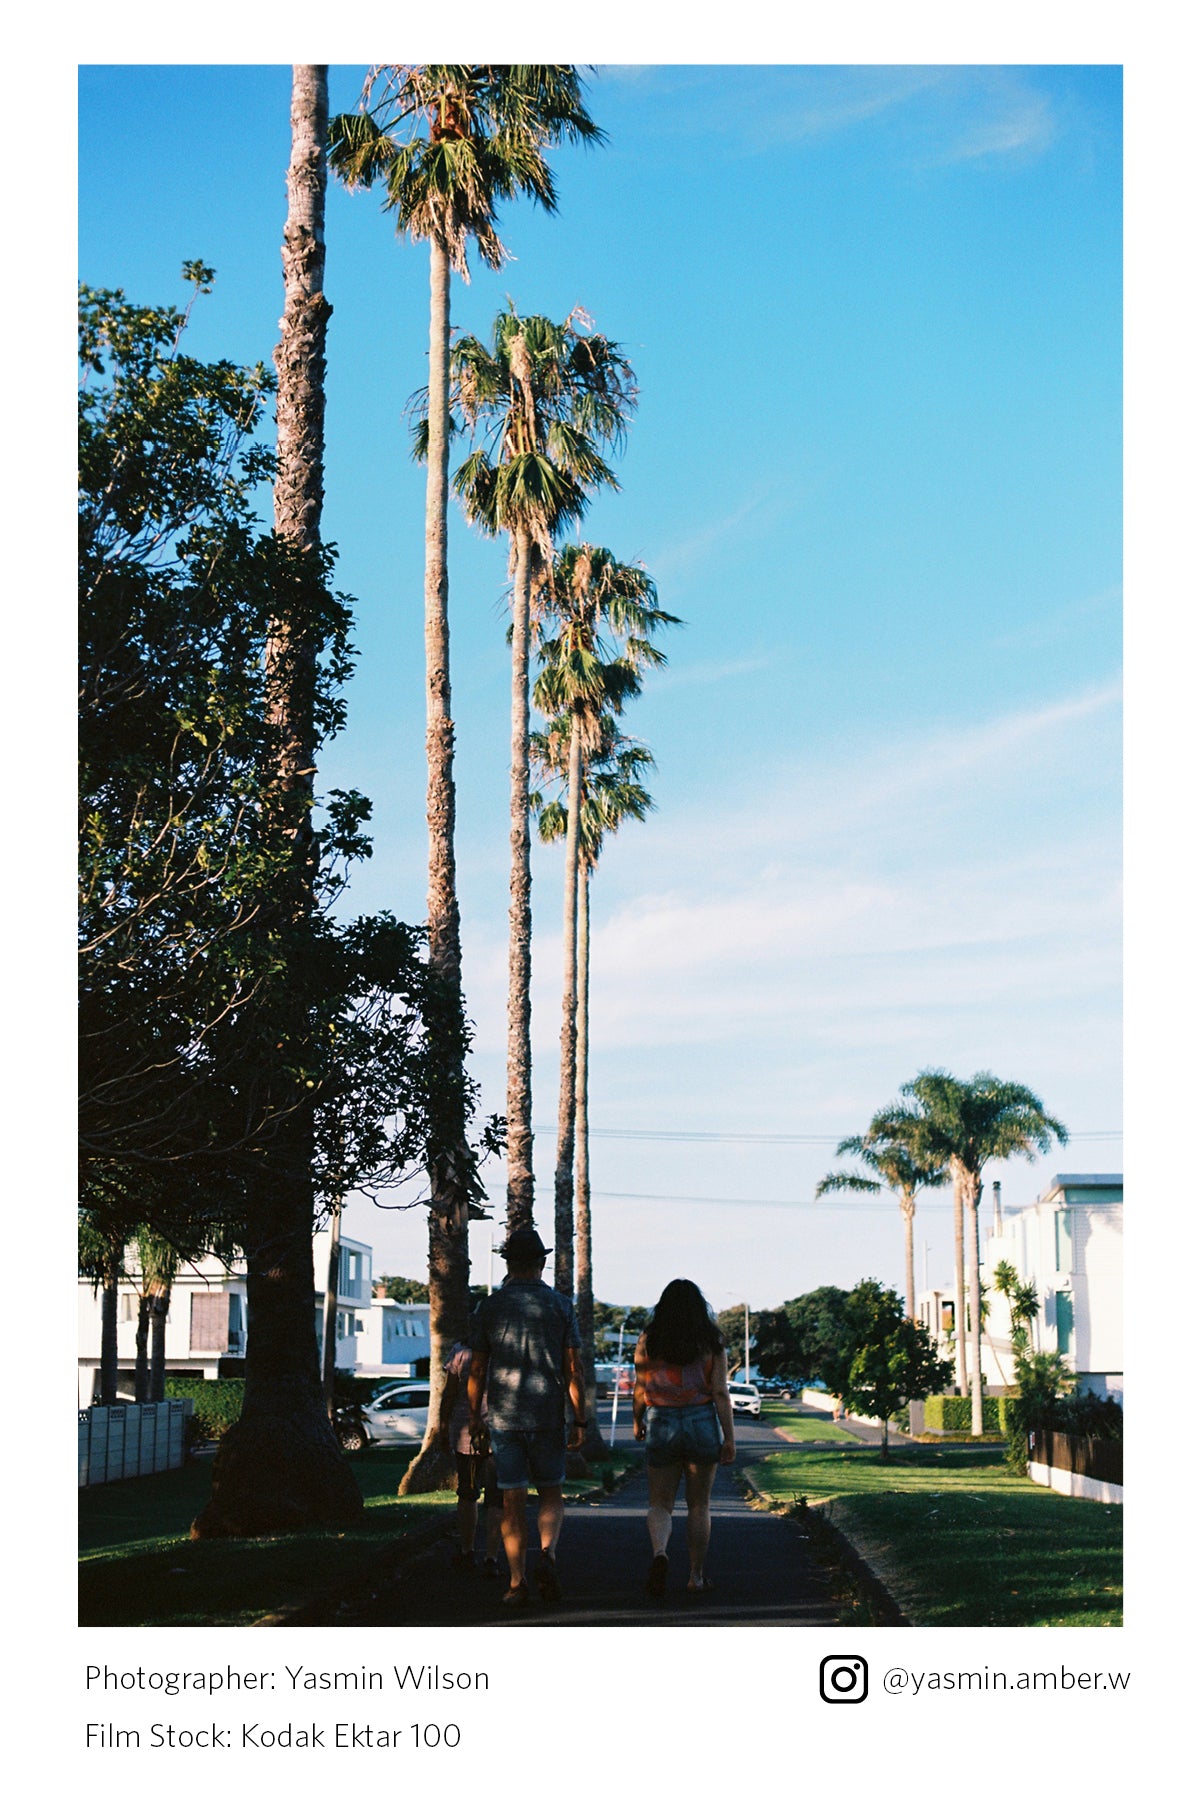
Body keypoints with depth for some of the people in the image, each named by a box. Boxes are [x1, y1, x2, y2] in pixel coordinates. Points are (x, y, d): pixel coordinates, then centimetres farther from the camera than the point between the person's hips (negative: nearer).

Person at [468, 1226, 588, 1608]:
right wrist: (580, 1422, 1)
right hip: (548, 1416, 0)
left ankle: (517, 1583, 3)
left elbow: (477, 1369, 3)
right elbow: (573, 1370, -4)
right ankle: (548, 1555, -10)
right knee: (550, 1494, 14)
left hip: (504, 1418, 0)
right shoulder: (560, 1305, -2)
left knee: (512, 1501, 6)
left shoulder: (489, 1307, 1)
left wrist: (475, 1415, 14)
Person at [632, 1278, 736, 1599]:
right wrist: (729, 1438, -2)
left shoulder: (648, 1341, -1)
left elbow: (640, 1389, 2)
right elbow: (721, 1393, -6)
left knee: (660, 1504, 6)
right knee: (699, 1506, 13)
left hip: (661, 1425, 0)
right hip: (702, 1424, 0)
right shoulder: (711, 1343, -3)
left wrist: (637, 1422, 19)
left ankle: (659, 1552, -23)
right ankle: (696, 1577, 17)